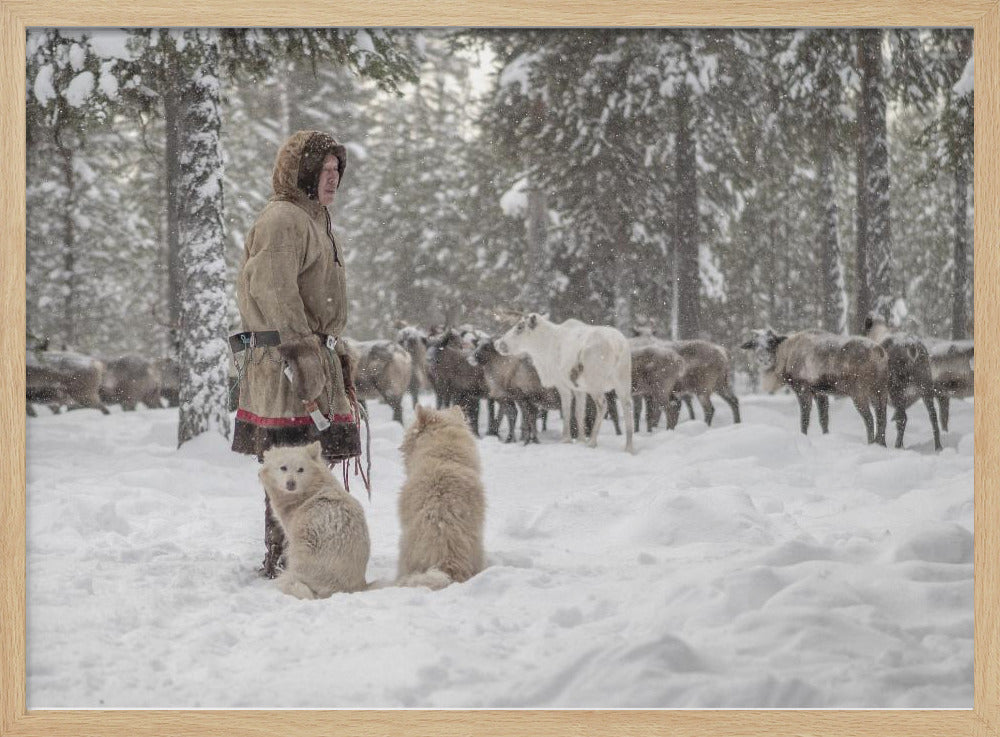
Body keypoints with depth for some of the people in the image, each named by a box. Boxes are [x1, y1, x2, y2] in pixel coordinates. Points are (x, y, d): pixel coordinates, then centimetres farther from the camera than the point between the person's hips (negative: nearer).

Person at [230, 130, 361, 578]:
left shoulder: (312, 219, 23)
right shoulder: (283, 219, -11)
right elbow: (274, 292, -20)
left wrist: (332, 351, 27)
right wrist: (303, 351, -23)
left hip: (314, 354, 11)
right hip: (286, 361, -11)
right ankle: (281, 561, -8)